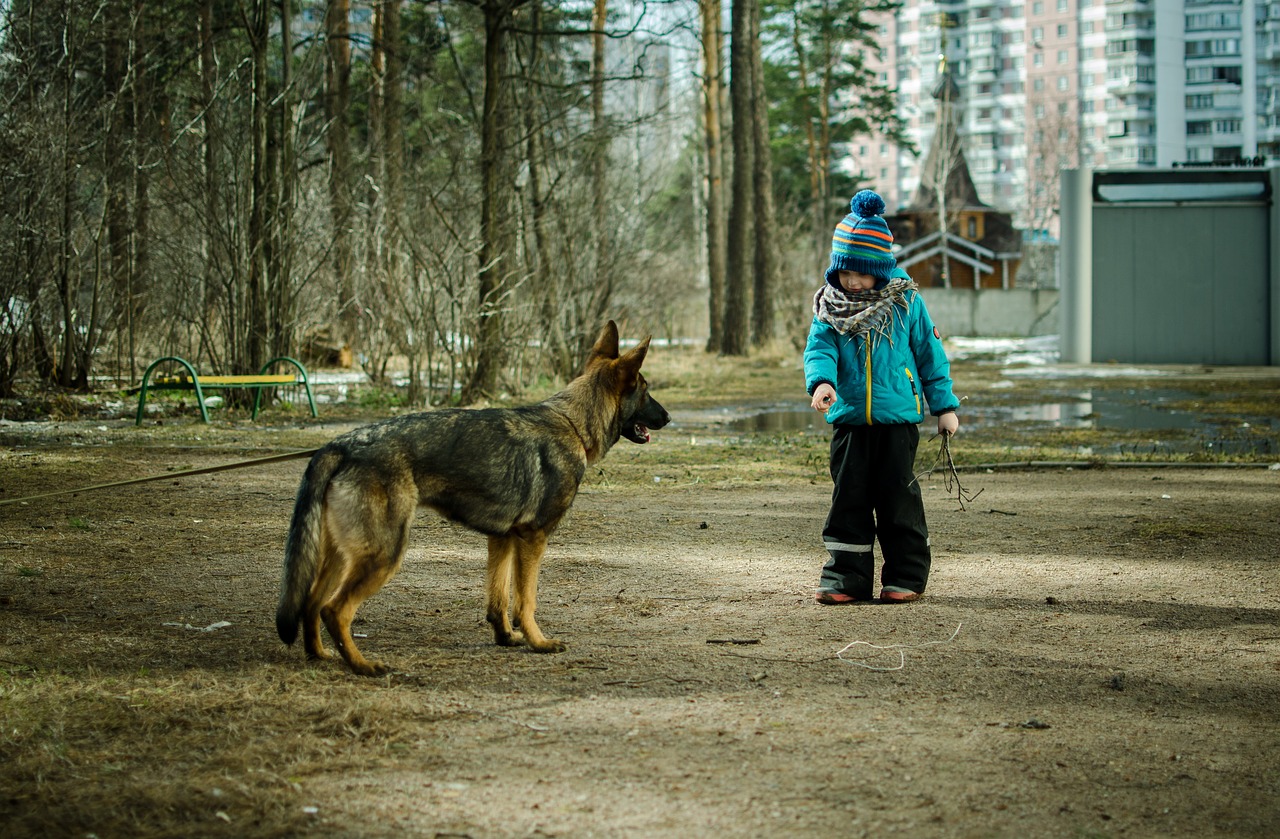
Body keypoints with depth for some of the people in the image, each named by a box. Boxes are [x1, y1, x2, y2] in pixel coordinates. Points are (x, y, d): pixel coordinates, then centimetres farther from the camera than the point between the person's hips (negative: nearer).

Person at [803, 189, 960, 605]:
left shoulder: (905, 302, 0)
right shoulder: (829, 309, 4)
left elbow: (930, 353, 5)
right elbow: (819, 348, -6)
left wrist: (944, 405, 6)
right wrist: (821, 381, -28)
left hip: (898, 417, -2)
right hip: (849, 419, 2)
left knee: (898, 496, 1)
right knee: (848, 497, 5)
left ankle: (907, 574, 12)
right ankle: (847, 575, 12)